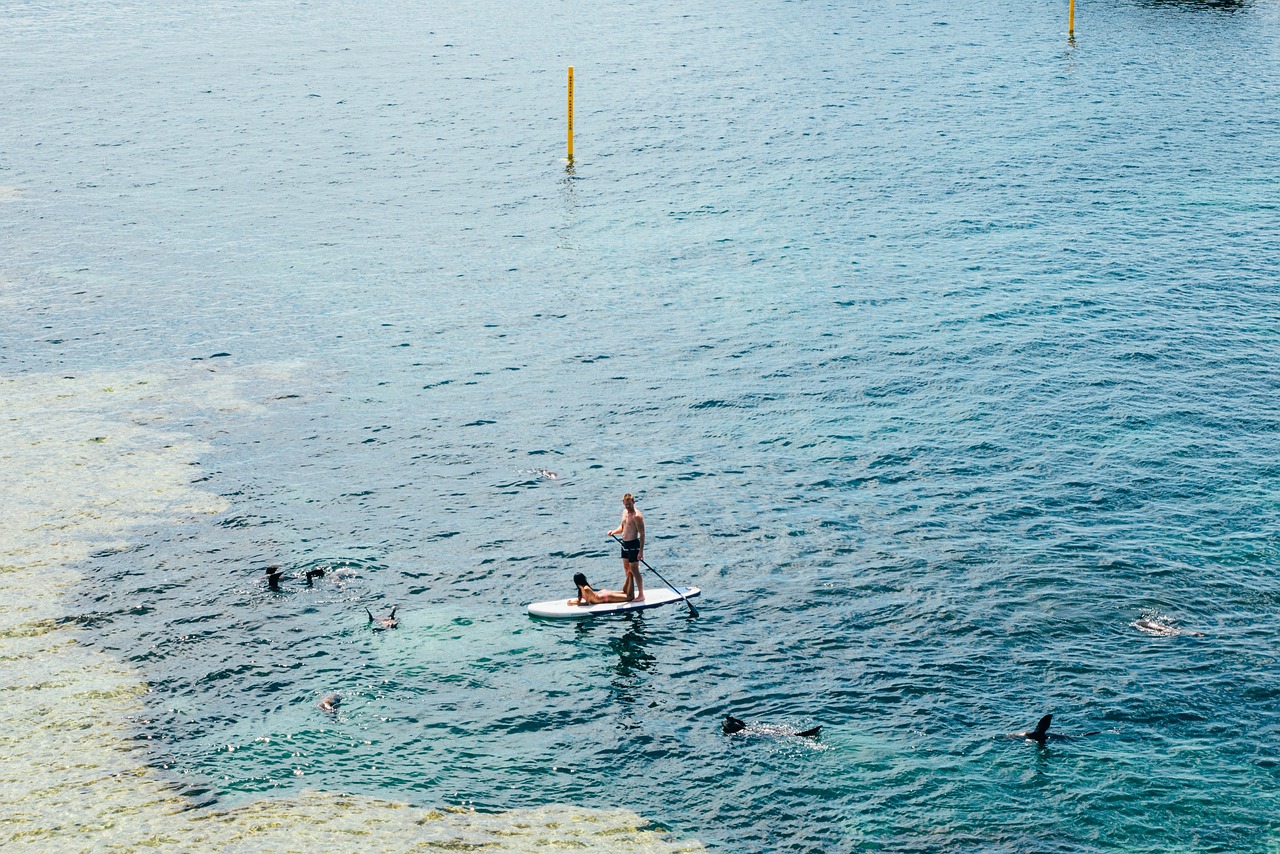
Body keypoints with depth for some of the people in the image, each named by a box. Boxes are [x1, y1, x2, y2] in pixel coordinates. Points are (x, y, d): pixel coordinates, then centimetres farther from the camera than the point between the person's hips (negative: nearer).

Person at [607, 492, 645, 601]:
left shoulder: (637, 516, -19)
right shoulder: (625, 512, 9)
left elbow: (642, 534, -19)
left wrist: (641, 551, -22)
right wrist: (614, 531, 0)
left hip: (633, 545, -9)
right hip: (624, 543, 9)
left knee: (634, 570, -6)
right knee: (627, 570, 18)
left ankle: (641, 595, 3)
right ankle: (629, 593, 31)